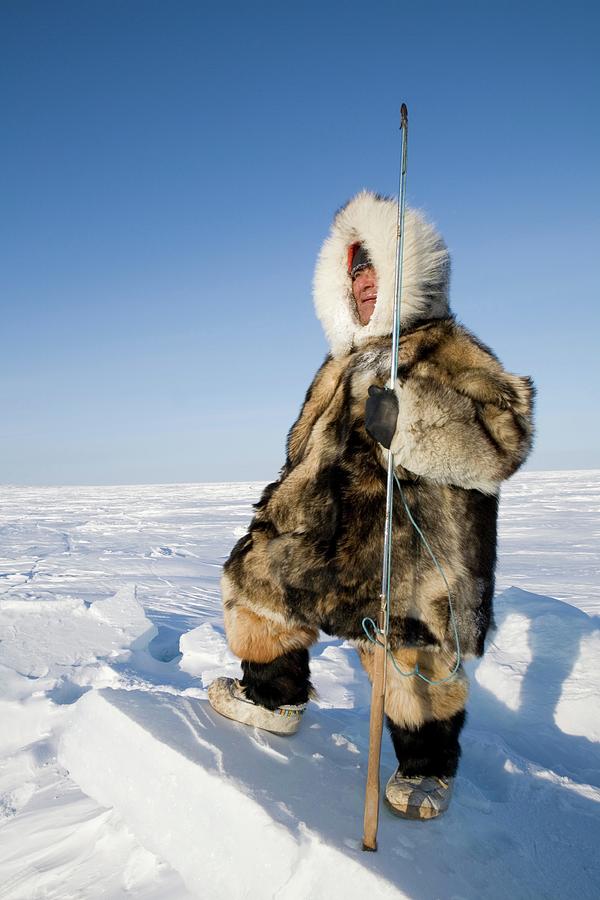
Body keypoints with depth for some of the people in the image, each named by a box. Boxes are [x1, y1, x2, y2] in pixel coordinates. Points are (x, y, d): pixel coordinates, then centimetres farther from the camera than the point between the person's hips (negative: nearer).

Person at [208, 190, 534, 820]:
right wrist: (282, 501, 27)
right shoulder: (345, 363, 21)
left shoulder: (446, 350, -5)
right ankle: (274, 697, 35)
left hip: (413, 546, -8)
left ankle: (426, 767, 27)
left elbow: (502, 438, -19)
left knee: (410, 652, -3)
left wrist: (407, 418, -30)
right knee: (259, 577, 13)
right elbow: (308, 444, 29)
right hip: (327, 532, 8)